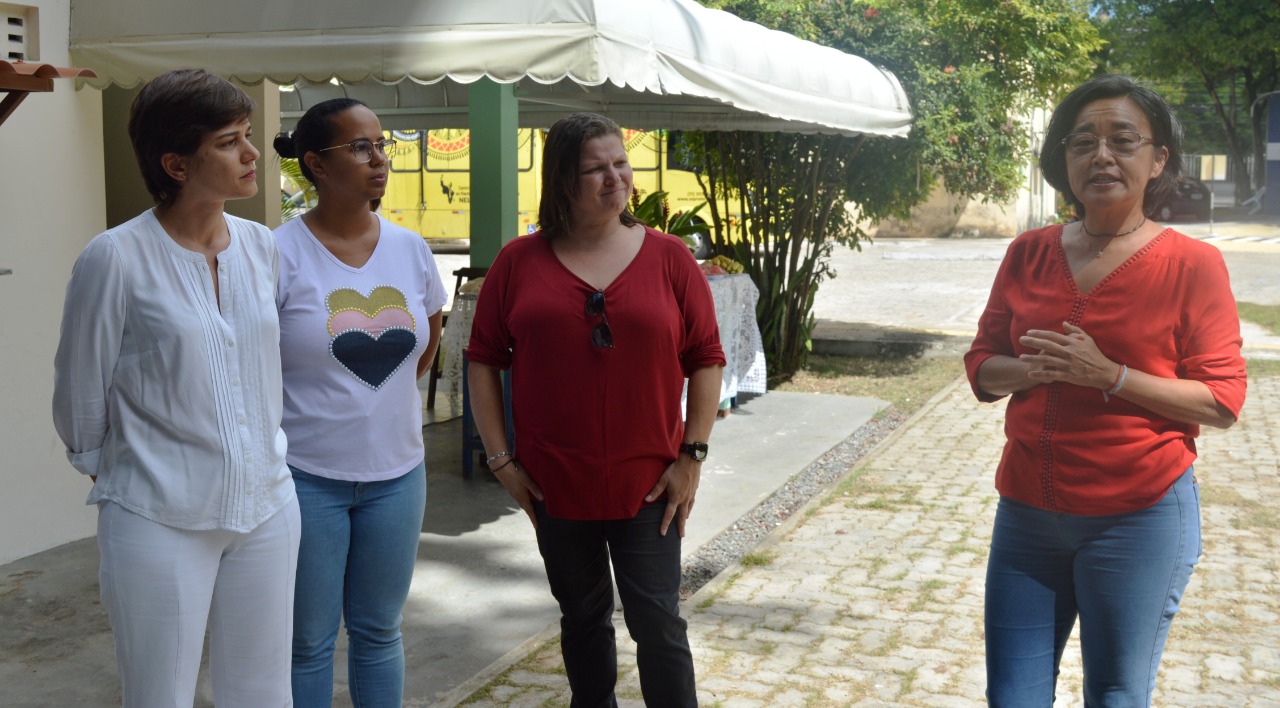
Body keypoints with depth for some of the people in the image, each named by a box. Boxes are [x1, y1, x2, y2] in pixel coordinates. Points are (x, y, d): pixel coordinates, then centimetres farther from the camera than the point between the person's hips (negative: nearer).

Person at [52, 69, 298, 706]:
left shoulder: (261, 246, 3)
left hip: (267, 506, 5)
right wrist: (112, 475, 9)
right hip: (159, 520, -5)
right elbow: (79, 397, -3)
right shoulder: (117, 258, -13)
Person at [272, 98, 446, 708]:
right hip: (306, 474, -4)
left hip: (396, 471, 4)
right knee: (309, 640, 9)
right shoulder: (281, 253, -13)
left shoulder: (410, 249, 3)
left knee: (379, 630, 17)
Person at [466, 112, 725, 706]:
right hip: (555, 484, 1)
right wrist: (501, 459, -1)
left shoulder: (668, 257, -1)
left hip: (648, 484, -1)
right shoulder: (519, 262, -1)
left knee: (658, 623, 2)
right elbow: (483, 360, 3)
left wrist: (692, 456, -5)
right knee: (582, 617, 16)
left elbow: (705, 360, 1)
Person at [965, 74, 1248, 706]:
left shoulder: (1192, 264, -7)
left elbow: (1223, 401, -9)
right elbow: (982, 368, 9)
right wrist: (1034, 370, -14)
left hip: (1139, 520, -3)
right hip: (1028, 511, 4)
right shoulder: (1029, 254, 5)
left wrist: (1109, 375, -21)